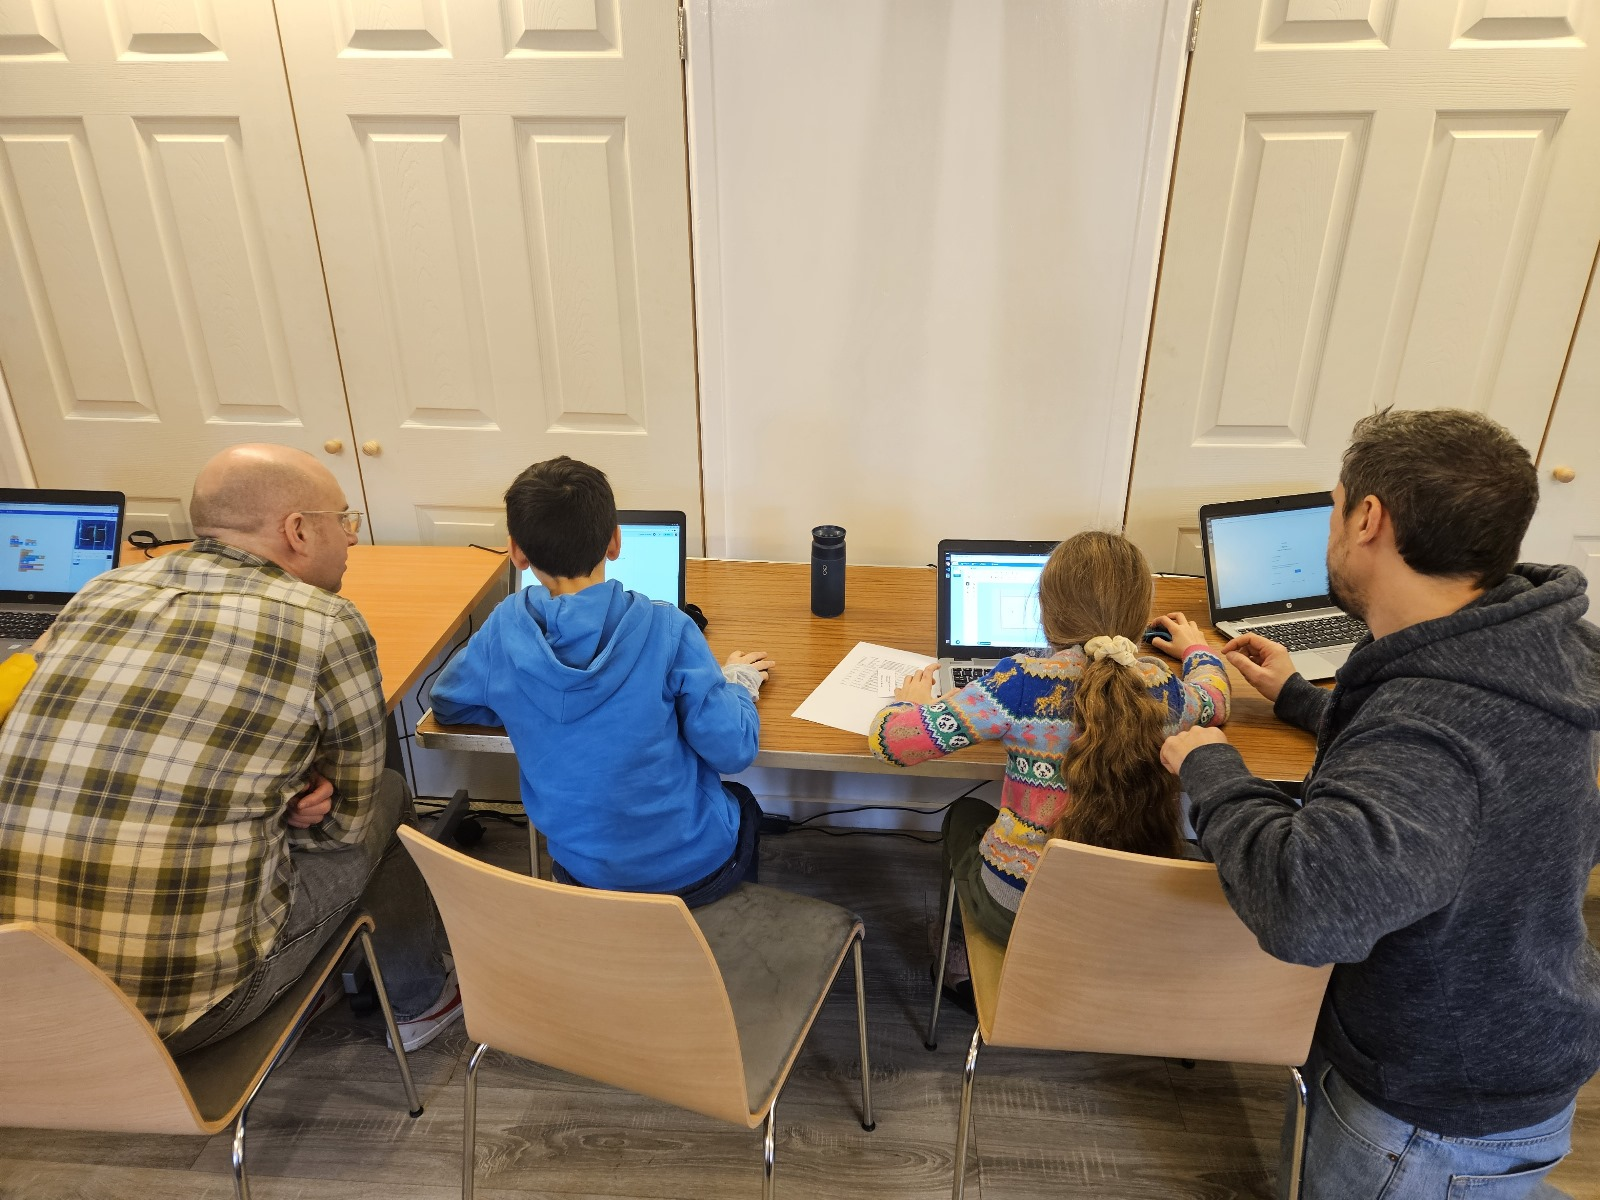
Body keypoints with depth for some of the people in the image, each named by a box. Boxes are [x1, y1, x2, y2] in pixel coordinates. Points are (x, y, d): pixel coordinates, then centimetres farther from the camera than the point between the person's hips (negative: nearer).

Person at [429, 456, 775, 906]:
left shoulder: (506, 629, -15)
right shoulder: (666, 629, -24)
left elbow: (446, 704, 3)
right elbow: (732, 750, -19)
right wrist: (739, 680, 0)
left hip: (586, 874, 3)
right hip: (694, 867, -3)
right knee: (743, 803, 33)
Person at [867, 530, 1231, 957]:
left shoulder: (1023, 682, -22)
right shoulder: (1163, 688, -9)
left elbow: (890, 739, -19)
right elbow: (1214, 701, 17)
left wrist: (913, 699, 4)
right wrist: (1195, 646, 38)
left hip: (1017, 910, -4)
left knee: (966, 813, 30)